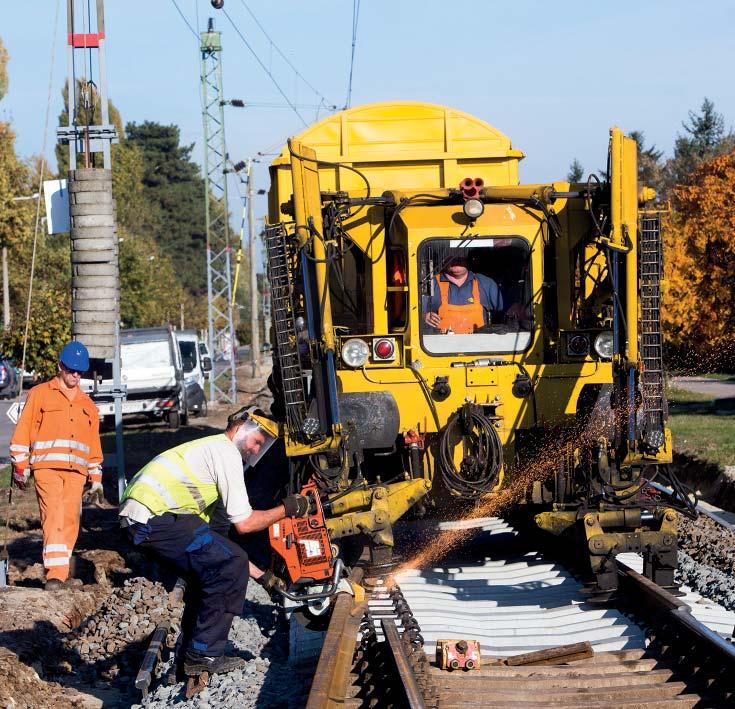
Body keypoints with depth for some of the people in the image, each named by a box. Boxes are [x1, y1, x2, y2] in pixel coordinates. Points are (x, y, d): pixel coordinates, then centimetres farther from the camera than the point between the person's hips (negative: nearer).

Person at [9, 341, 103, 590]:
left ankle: (60, 575, 5)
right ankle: (55, 575, -24)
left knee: (70, 522, 0)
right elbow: (23, 431, 4)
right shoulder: (40, 394, 7)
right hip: (47, 468, -5)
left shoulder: (87, 405, 20)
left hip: (76, 471, 5)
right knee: (53, 517, -17)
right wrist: (20, 467, -2)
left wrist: (96, 478, 20)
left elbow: (94, 443, 24)